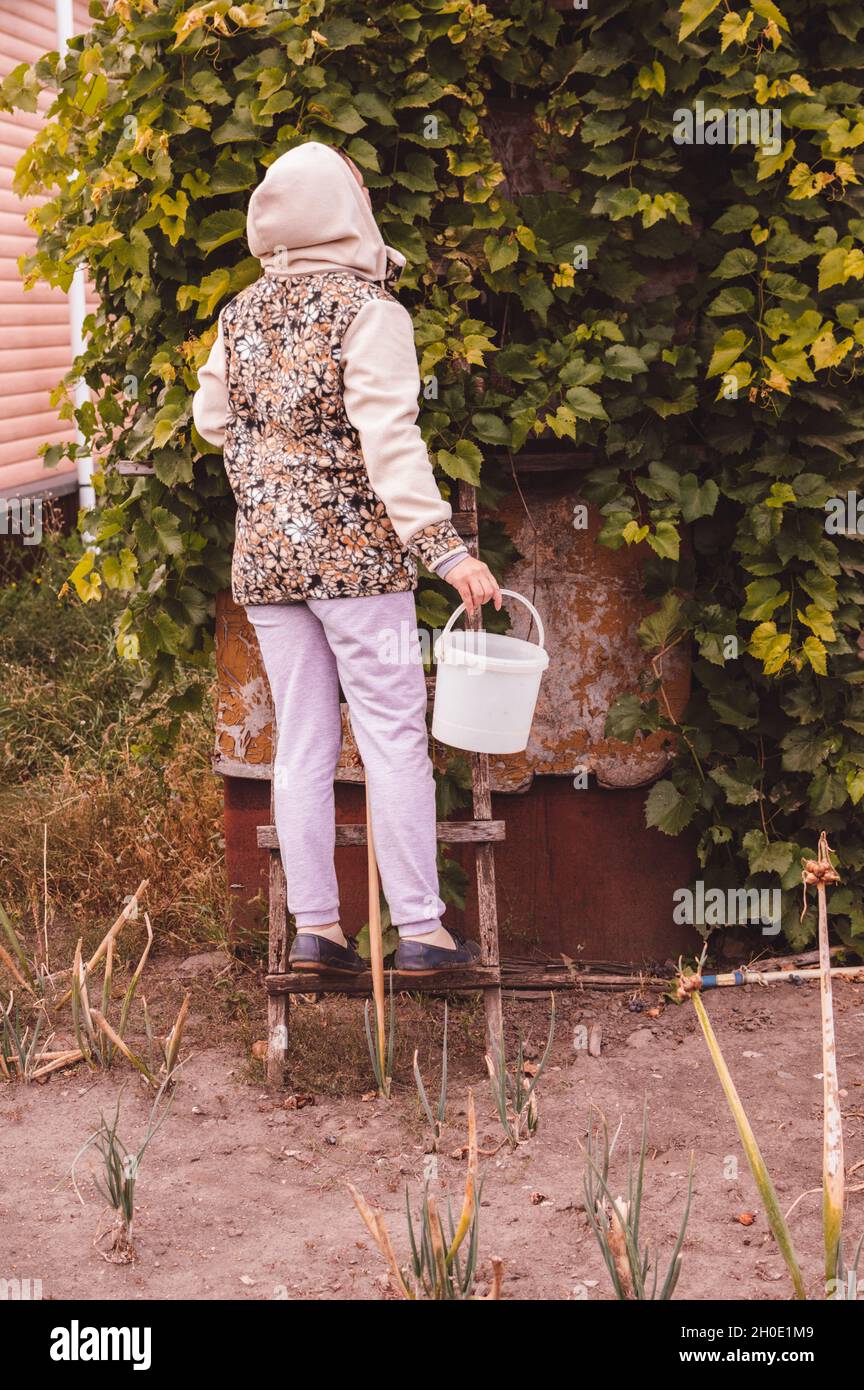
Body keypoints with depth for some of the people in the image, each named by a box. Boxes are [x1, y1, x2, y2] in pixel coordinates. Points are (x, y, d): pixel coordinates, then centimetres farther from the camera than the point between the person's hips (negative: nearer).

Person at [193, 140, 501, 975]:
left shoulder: (242, 314, 7)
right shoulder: (368, 310, -10)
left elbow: (212, 418, 17)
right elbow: (389, 438, -18)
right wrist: (443, 549, -20)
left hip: (264, 554, 6)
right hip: (355, 549, -5)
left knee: (302, 742, 9)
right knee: (393, 737, 0)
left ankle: (313, 925, 9)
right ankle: (420, 928, 1)